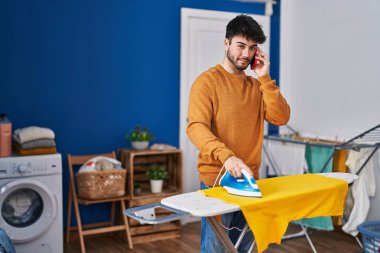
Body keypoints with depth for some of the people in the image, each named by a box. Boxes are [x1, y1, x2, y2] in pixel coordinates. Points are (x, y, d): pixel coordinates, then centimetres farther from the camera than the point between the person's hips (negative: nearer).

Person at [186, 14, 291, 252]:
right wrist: (226, 156, -34)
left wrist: (265, 78, -6)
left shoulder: (257, 86, 12)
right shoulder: (207, 81, -7)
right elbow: (196, 127, -20)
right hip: (217, 180, -6)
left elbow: (281, 117, -2)